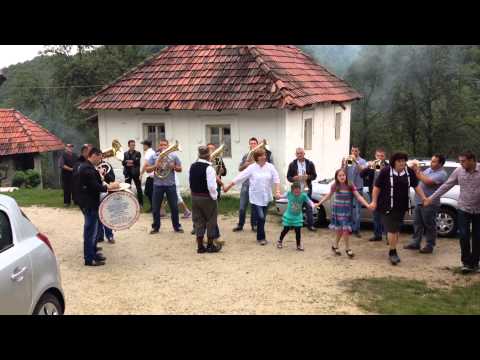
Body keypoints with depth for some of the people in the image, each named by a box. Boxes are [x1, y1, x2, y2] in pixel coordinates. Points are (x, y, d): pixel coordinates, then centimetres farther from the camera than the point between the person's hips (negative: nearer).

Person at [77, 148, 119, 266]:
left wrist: (105, 185, 8)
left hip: (90, 203, 11)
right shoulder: (88, 169, -20)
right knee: (90, 230, -4)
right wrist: (109, 187, -17)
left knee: (92, 230, 18)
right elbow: (95, 186, -26)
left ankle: (92, 253, 28)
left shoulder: (88, 167, 13)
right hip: (89, 204, -11)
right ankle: (89, 259, 2)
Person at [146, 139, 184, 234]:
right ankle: (155, 227, 19)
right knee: (155, 207, 6)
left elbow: (180, 169, 6)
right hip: (158, 185, 0)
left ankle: (177, 226, 18)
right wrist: (155, 166, -16)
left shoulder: (173, 156, 1)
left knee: (174, 207, 5)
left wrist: (174, 167, -13)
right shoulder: (154, 156, 1)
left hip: (170, 185, 0)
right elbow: (147, 169, 1)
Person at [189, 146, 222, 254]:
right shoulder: (209, 168, -19)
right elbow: (211, 186, -22)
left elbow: (190, 182, 10)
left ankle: (200, 246, 15)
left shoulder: (192, 167, 3)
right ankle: (210, 246, 15)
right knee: (211, 221, 9)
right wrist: (214, 196, -7)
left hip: (194, 197, 6)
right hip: (207, 197, -6)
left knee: (198, 221, 12)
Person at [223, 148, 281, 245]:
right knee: (260, 218, -10)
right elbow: (240, 177, -5)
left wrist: (277, 191, -15)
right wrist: (228, 186, -5)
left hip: (266, 197, 3)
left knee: (263, 218, 9)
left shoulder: (270, 167, -1)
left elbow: (276, 179, -2)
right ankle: (261, 238, 7)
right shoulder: (252, 168, -6)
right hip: (256, 197, -3)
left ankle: (260, 236, 25)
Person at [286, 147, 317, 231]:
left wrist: (308, 177, -16)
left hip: (306, 189, 0)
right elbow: (288, 177, 5)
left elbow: (314, 176, 4)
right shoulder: (292, 164, 3)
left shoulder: (310, 164, 3)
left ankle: (310, 225, 9)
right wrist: (294, 178, -17)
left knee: (309, 207, 2)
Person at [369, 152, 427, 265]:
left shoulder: (409, 172, 2)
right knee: (392, 229, -8)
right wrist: (374, 202, -9)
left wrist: (424, 199, 2)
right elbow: (377, 187, -6)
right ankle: (393, 252, 3)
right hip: (388, 206, -5)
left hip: (402, 206, 5)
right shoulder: (386, 171, -11)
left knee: (397, 230, 13)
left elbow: (416, 186, 9)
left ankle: (392, 252, 25)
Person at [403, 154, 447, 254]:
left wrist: (418, 171, -18)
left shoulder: (441, 174, -15)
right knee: (417, 223, 14)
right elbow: (419, 178, 15)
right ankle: (415, 243, 23)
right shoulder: (429, 169, 12)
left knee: (429, 225, 3)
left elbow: (427, 181, -25)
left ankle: (430, 246, 12)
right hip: (419, 201, 8)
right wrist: (416, 170, -2)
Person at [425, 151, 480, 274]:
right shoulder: (458, 171, -3)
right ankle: (466, 262, 10)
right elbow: (446, 186, 2)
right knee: (464, 236, -3)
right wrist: (431, 198, 2)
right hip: (463, 209, 1)